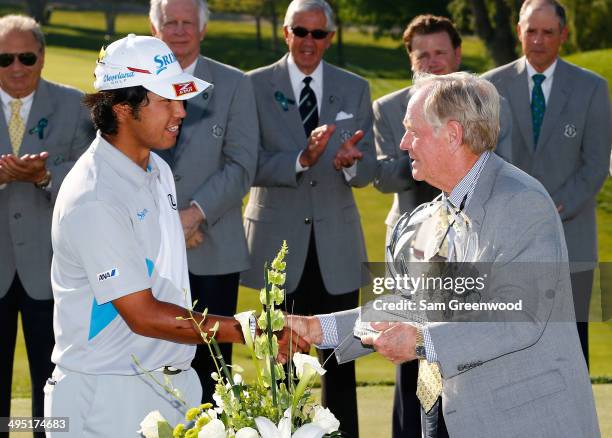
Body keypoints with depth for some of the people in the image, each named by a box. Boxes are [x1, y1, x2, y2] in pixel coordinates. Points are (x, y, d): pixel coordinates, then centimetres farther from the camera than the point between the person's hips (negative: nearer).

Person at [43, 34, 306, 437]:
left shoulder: (158, 170, 10)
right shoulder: (93, 200, -19)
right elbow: (143, 315, -20)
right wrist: (248, 330, -19)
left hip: (172, 385, 8)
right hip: (109, 399, -8)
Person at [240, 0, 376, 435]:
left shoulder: (355, 89, 7)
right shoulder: (256, 86, -1)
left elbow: (369, 167, 4)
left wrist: (351, 162, -19)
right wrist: (301, 159, -26)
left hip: (337, 243, 2)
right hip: (279, 240, -2)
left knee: (340, 361, 4)